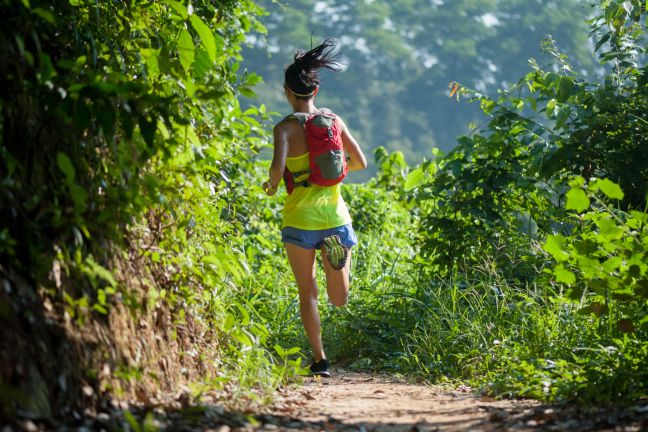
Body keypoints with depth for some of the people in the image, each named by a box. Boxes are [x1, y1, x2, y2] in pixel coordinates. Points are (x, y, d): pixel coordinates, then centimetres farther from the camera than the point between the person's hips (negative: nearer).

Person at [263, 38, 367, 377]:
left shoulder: (285, 127, -8)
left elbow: (278, 167, -23)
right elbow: (360, 162, 4)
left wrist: (271, 185, -1)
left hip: (300, 219, -3)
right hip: (335, 215, 3)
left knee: (307, 293, 11)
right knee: (339, 300, 16)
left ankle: (319, 360, 6)